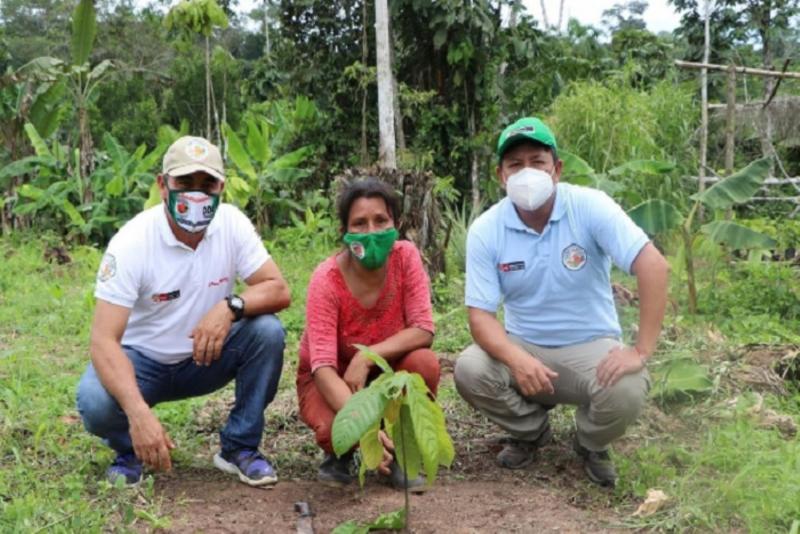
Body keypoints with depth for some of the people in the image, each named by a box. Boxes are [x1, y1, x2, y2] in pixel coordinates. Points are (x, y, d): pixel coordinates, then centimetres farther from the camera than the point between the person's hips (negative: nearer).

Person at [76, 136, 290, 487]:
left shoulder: (232, 223, -14)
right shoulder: (131, 242, -25)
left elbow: (278, 290, -15)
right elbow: (104, 340, -30)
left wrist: (230, 307, -38)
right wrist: (139, 413, -45)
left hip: (206, 356, 3)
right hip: (141, 361, -3)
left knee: (267, 331, -24)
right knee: (95, 402, -33)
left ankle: (239, 447, -5)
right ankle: (130, 449, 5)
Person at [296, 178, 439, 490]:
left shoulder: (405, 256, -17)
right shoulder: (326, 280, -25)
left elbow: (424, 331, -20)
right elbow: (323, 367, -31)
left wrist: (367, 357, -33)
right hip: (331, 380, -2)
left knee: (424, 362, -30)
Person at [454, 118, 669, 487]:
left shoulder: (590, 207, -16)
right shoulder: (485, 230, -10)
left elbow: (653, 266, -23)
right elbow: (480, 314, -13)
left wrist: (641, 352, -30)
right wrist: (518, 360, -34)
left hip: (590, 345, -2)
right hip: (523, 346, 2)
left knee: (626, 391, -32)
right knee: (469, 370, -26)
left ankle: (591, 444, 7)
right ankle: (531, 431, 7)